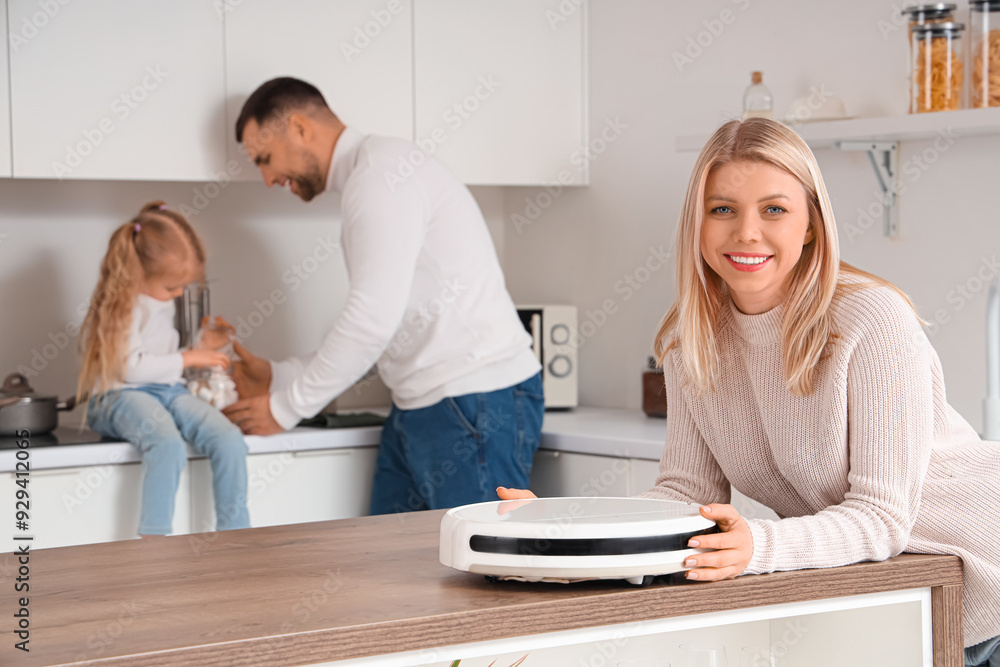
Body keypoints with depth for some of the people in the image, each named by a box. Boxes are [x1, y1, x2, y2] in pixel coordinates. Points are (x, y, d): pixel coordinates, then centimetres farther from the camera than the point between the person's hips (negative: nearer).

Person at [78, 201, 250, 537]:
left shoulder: (163, 302, 16)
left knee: (230, 440, -18)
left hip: (169, 391, 7)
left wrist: (202, 351, 19)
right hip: (122, 395, -7)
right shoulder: (122, 306, -9)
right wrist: (186, 359, -8)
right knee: (169, 443, -39)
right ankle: (154, 539, -35)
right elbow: (131, 367, -15)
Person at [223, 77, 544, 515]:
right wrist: (277, 377, 18)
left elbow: (374, 319, -19)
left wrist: (286, 407, -10)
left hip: (478, 407, -10)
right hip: (418, 410, 10)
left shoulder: (382, 171, -11)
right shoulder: (363, 181, 21)